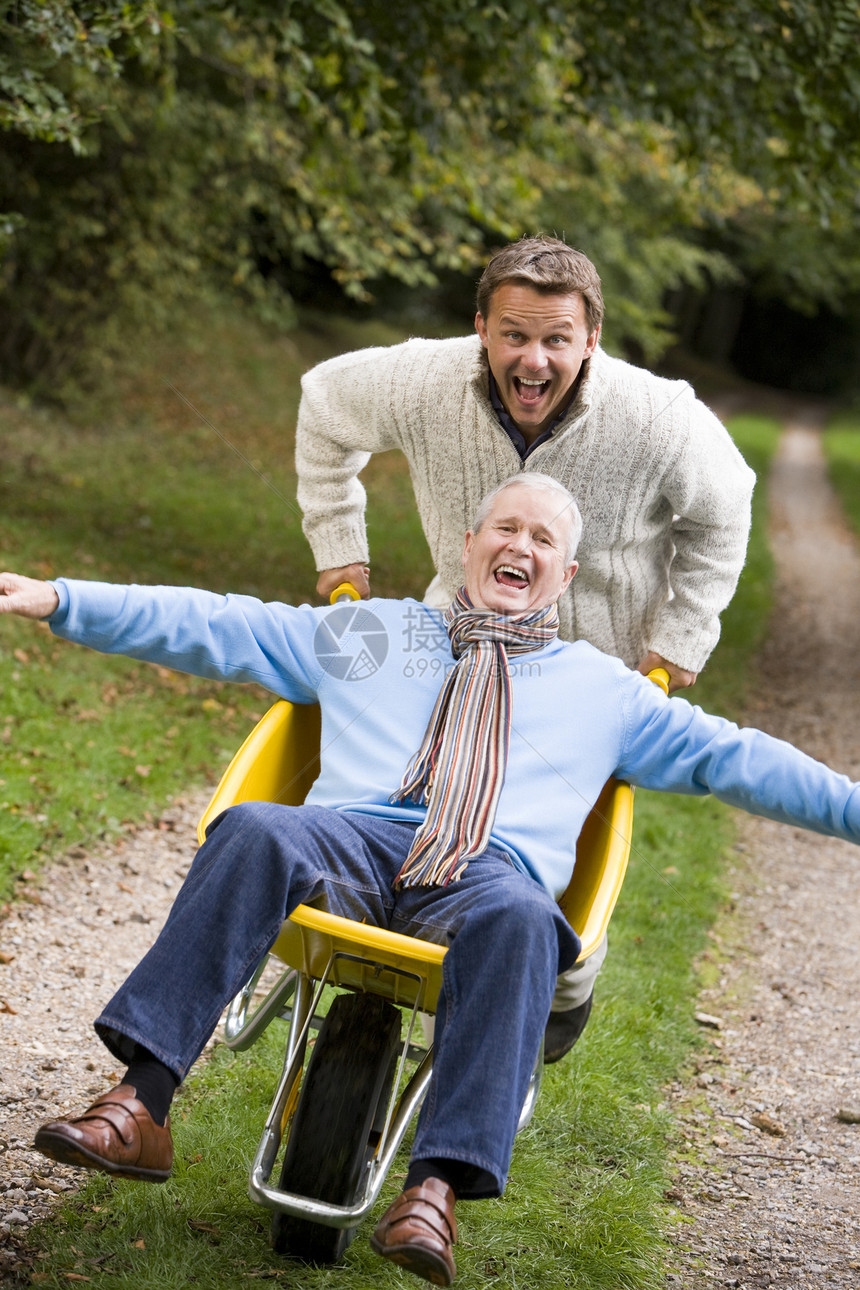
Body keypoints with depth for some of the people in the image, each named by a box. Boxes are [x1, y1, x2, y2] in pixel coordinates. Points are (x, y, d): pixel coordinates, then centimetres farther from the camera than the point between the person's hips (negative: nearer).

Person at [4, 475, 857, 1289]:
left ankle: (436, 1189, -46)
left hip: (491, 868, 0)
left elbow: (728, 756, 26)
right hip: (354, 840, 1)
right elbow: (210, 626, 24)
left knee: (519, 919, -38)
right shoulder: (368, 632, 29)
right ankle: (139, 1109, -41)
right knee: (253, 833, -34)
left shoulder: (604, 687, 30)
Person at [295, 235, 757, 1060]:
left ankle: (569, 988, 30)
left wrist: (678, 647, -7)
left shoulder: (660, 421, -30)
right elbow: (325, 404, -2)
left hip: (600, 658, -2)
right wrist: (338, 553, -1)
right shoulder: (424, 386, -25)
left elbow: (718, 517, -7)